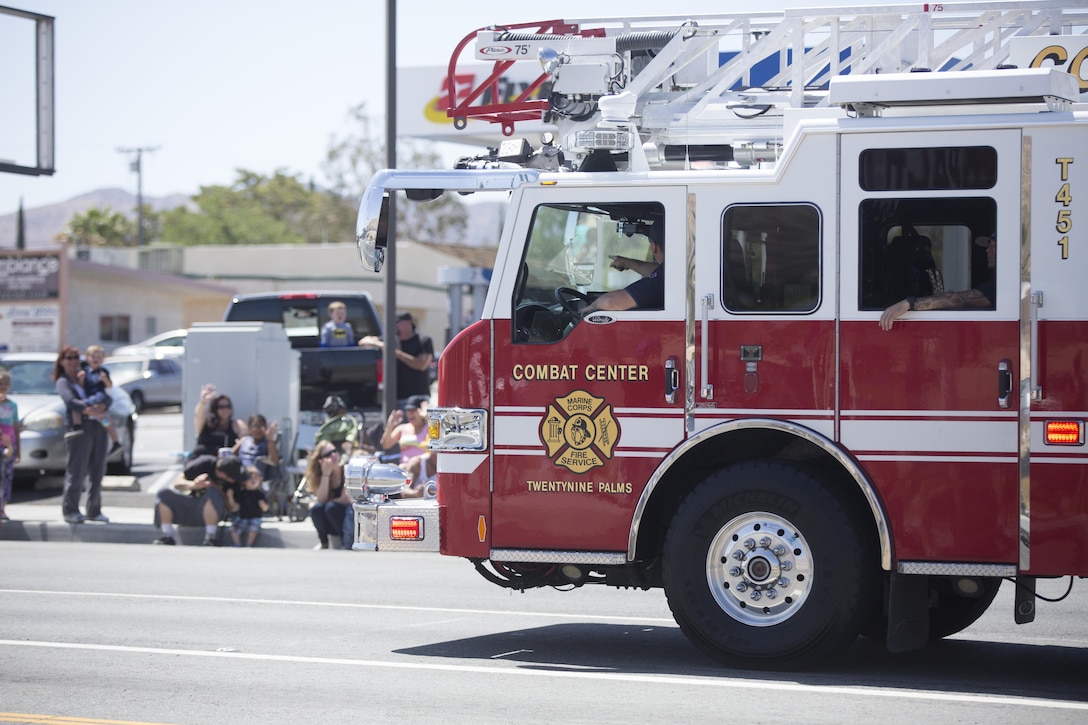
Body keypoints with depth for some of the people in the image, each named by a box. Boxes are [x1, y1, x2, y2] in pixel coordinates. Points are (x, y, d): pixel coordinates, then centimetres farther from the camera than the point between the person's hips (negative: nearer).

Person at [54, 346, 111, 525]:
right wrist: (88, 410, -30)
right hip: (79, 427, -5)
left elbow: (106, 396, 9)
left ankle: (94, 510, 15)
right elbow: (71, 401, -14)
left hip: (98, 426, 5)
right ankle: (70, 510, -1)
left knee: (97, 472, 7)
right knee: (76, 471, -8)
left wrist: (102, 406, -15)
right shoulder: (63, 382, 5)